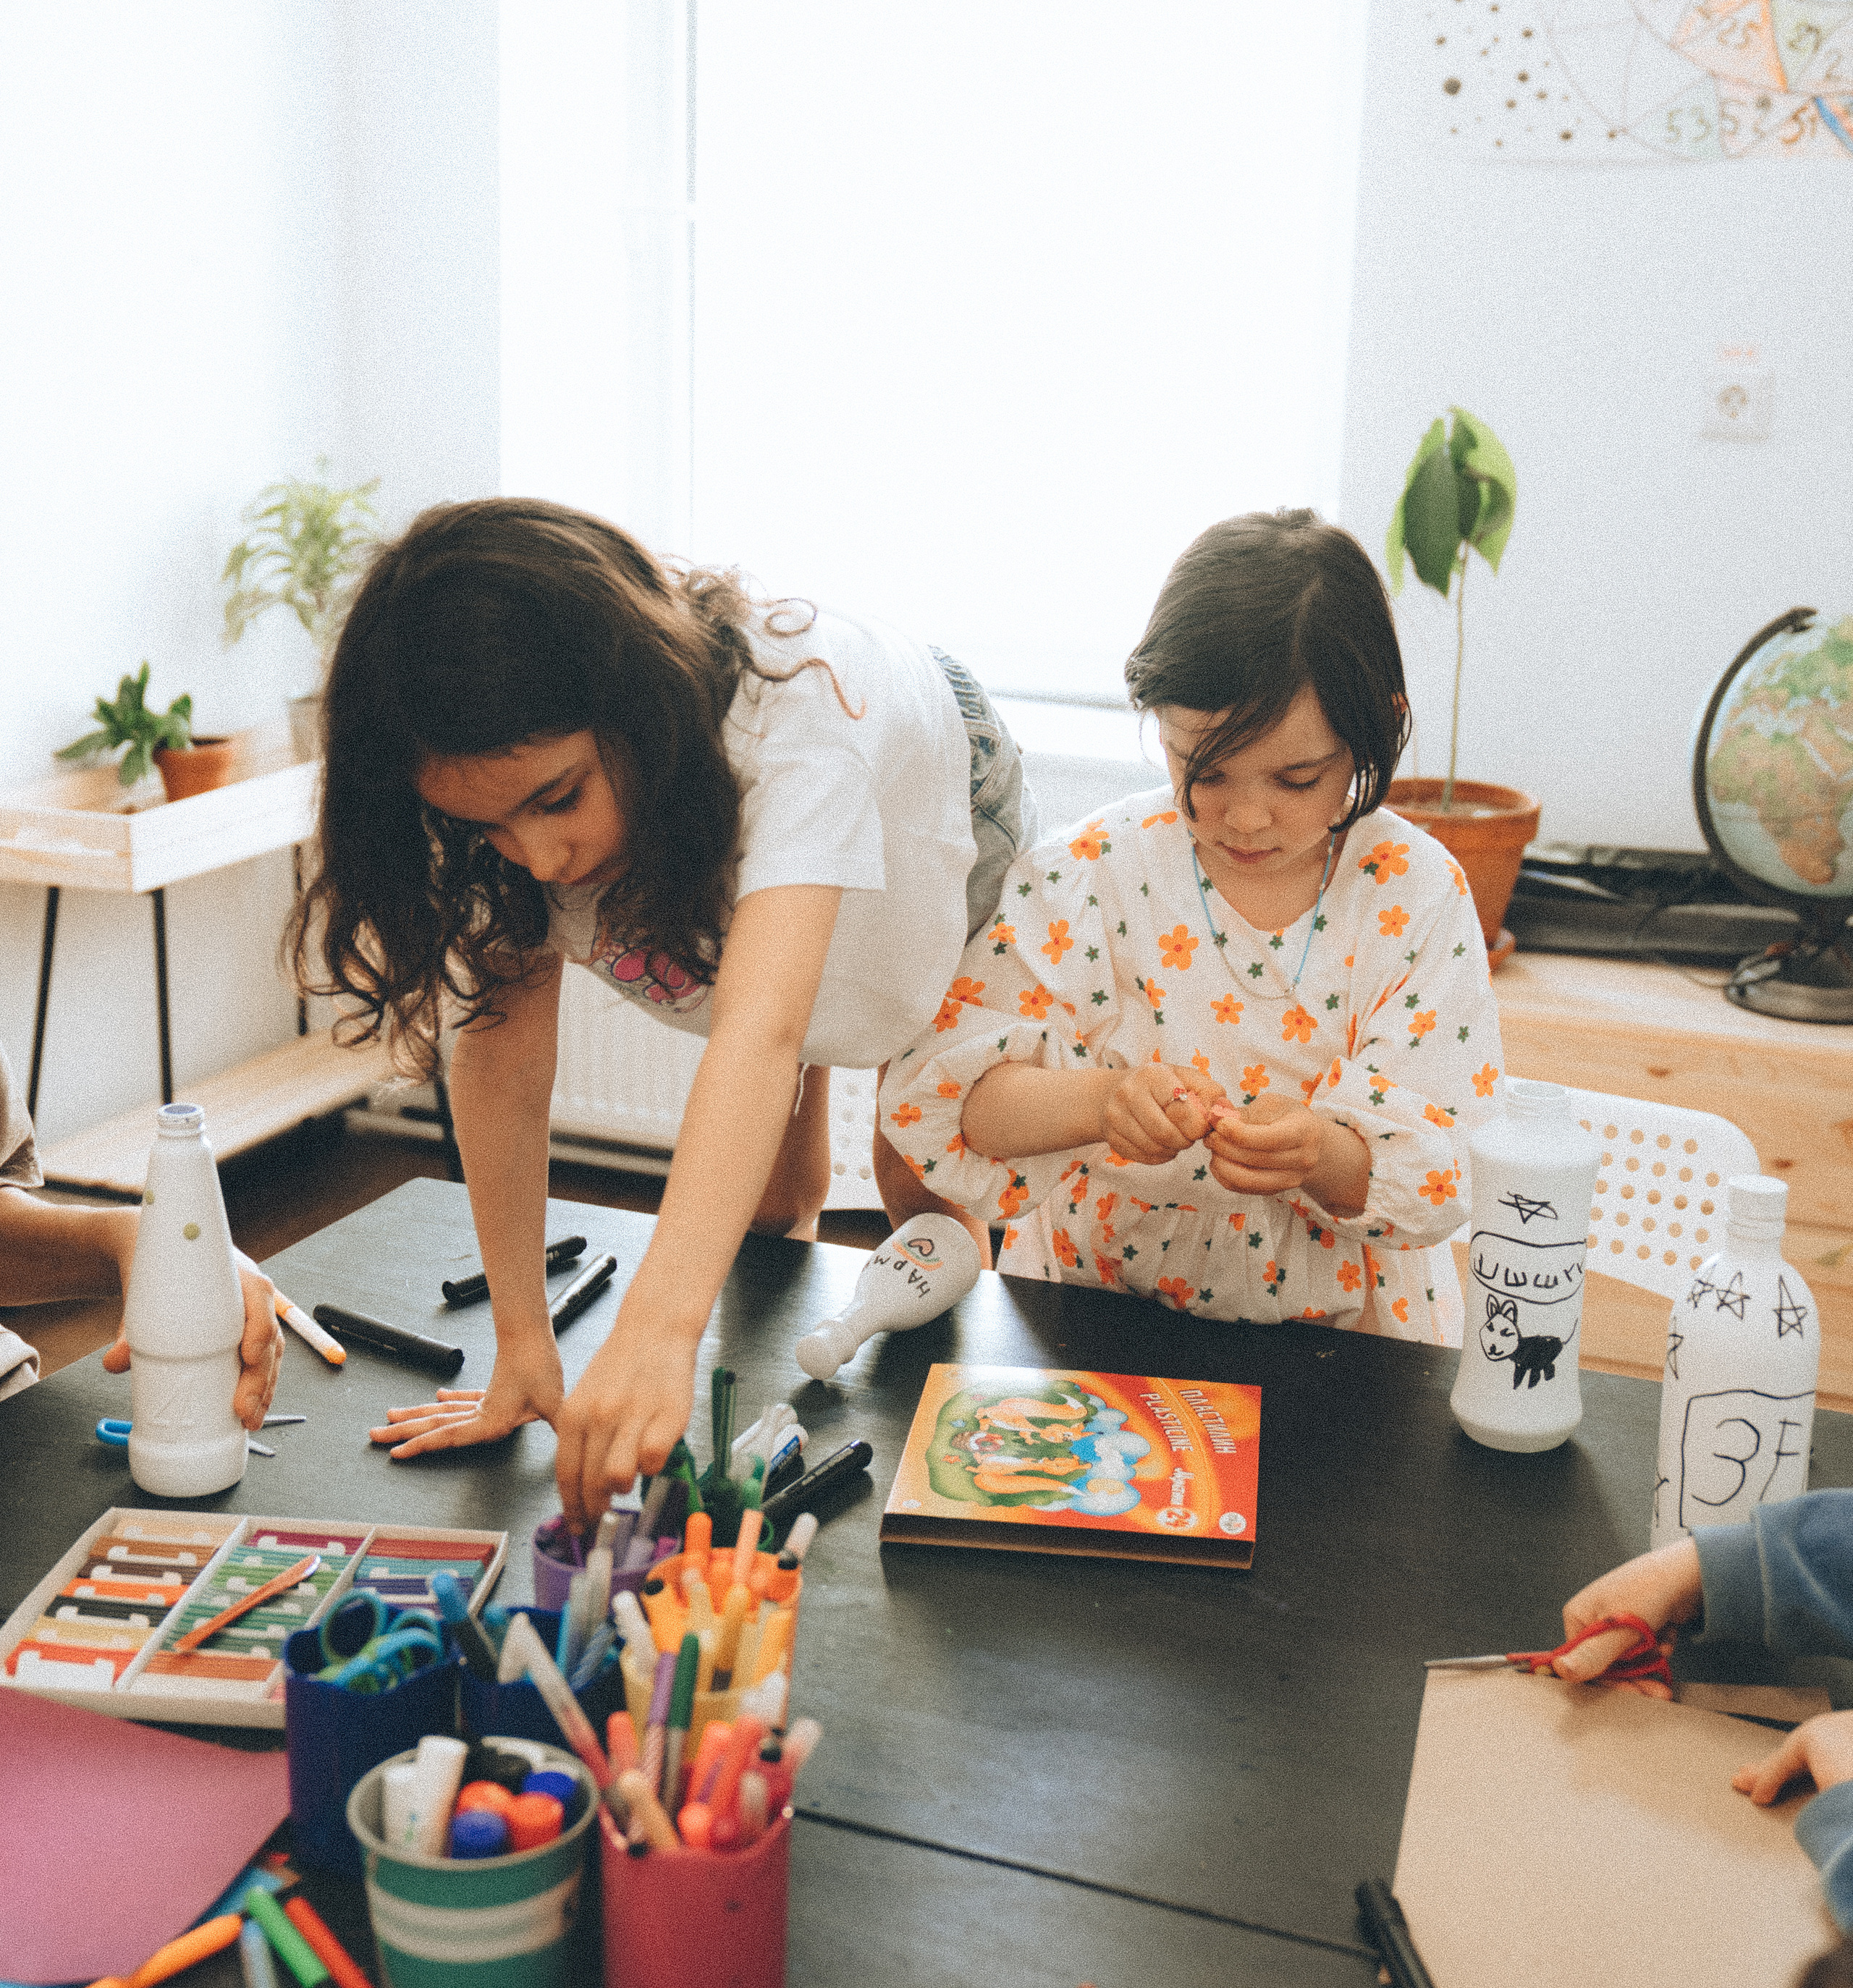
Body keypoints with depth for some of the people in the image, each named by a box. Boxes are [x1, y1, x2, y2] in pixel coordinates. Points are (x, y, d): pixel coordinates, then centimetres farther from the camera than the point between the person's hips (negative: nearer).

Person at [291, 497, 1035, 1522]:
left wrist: (658, 1326, -75)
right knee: (774, 1190, 4)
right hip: (716, 889, 3)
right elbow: (505, 1049, -31)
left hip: (940, 833, -3)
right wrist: (523, 1350, -34)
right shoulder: (510, 778, -35)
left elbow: (760, 1030, -63)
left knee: (919, 1181, -3)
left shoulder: (795, 707, -50)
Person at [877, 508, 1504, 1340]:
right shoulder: (1097, 869, -7)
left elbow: (1435, 1171, -10)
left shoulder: (1418, 895, -6)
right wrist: (1098, 1101, -30)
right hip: (1096, 1295, -1)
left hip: (1341, 1321, 1)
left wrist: (1324, 1155, -32)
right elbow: (944, 1089, -11)